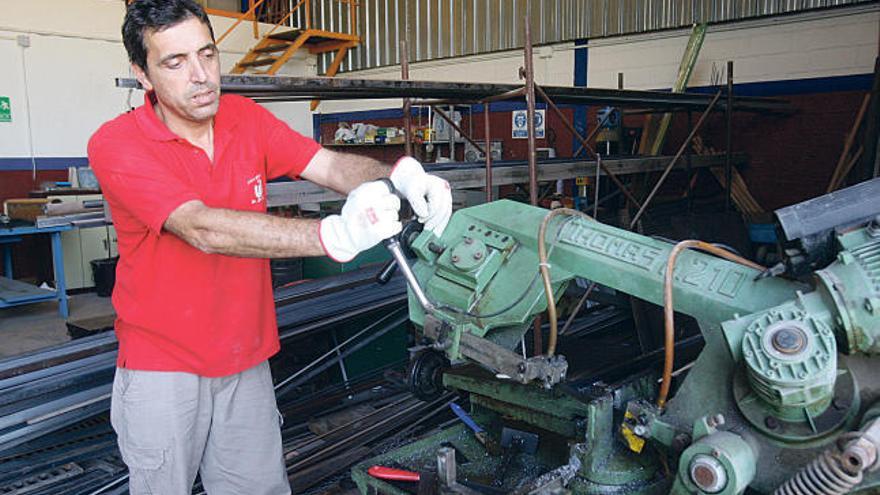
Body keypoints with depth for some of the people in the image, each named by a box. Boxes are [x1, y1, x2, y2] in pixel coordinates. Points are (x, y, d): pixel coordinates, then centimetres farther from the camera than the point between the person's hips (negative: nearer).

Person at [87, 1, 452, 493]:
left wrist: (398, 175, -35)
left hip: (247, 360, 4)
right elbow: (204, 229, -33)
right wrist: (334, 236, -45)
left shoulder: (247, 119, -2)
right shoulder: (116, 144, -19)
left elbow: (329, 164, -12)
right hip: (162, 367, -4)